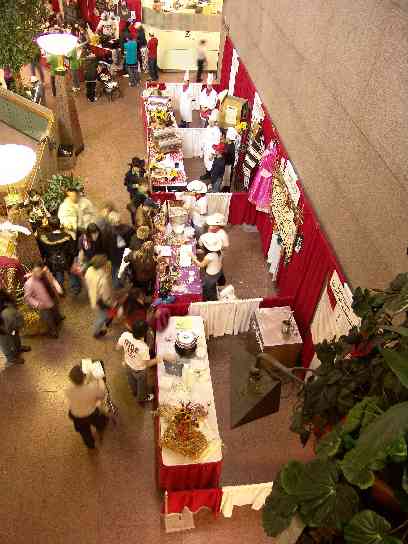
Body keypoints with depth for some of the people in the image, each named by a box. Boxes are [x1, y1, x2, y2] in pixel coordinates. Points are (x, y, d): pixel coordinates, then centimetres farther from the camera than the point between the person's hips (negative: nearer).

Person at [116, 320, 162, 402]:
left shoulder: (125, 335, -31)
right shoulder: (143, 347, -43)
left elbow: (118, 347, -11)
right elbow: (147, 364, -26)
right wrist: (156, 360, -10)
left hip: (128, 365, 5)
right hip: (139, 370, -5)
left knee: (132, 380, 36)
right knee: (142, 384, 29)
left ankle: (135, 392, 66)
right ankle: (142, 398, 57)